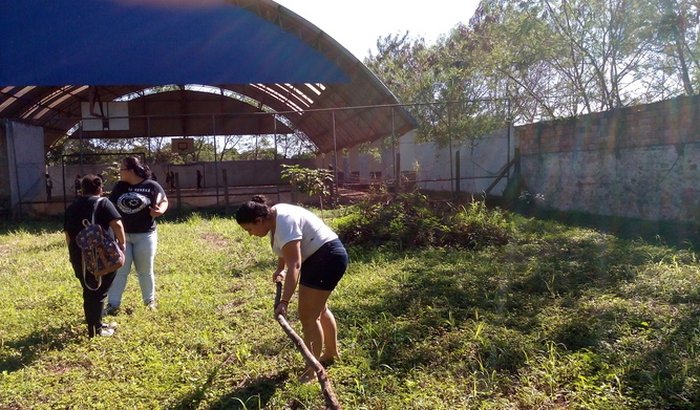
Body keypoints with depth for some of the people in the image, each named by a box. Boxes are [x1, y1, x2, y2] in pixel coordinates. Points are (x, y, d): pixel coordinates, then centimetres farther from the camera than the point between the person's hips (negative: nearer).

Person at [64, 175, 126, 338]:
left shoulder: (71, 207, 12)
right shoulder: (103, 203, -4)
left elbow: (68, 234, 14)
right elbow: (117, 225, -17)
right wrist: (122, 243, -5)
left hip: (79, 256, 5)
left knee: (89, 292, 17)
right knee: (99, 292, 4)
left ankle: (94, 324, 28)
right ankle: (96, 330, 8)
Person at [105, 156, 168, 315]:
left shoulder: (152, 186, -8)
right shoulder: (119, 187, 2)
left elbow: (164, 202, 1)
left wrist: (160, 211, -20)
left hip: (145, 235, -2)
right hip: (121, 234, 3)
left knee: (145, 271, 11)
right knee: (119, 271, 5)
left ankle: (149, 301, 28)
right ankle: (113, 304, 14)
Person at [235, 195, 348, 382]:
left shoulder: (284, 223, -27)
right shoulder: (273, 216, 3)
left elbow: (294, 265, -34)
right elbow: (285, 248, 21)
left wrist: (284, 301, -38)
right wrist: (280, 269, 14)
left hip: (327, 259, -11)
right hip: (321, 258, 11)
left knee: (307, 316, -7)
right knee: (318, 309, 23)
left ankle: (313, 368, 5)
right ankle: (331, 352, 40)